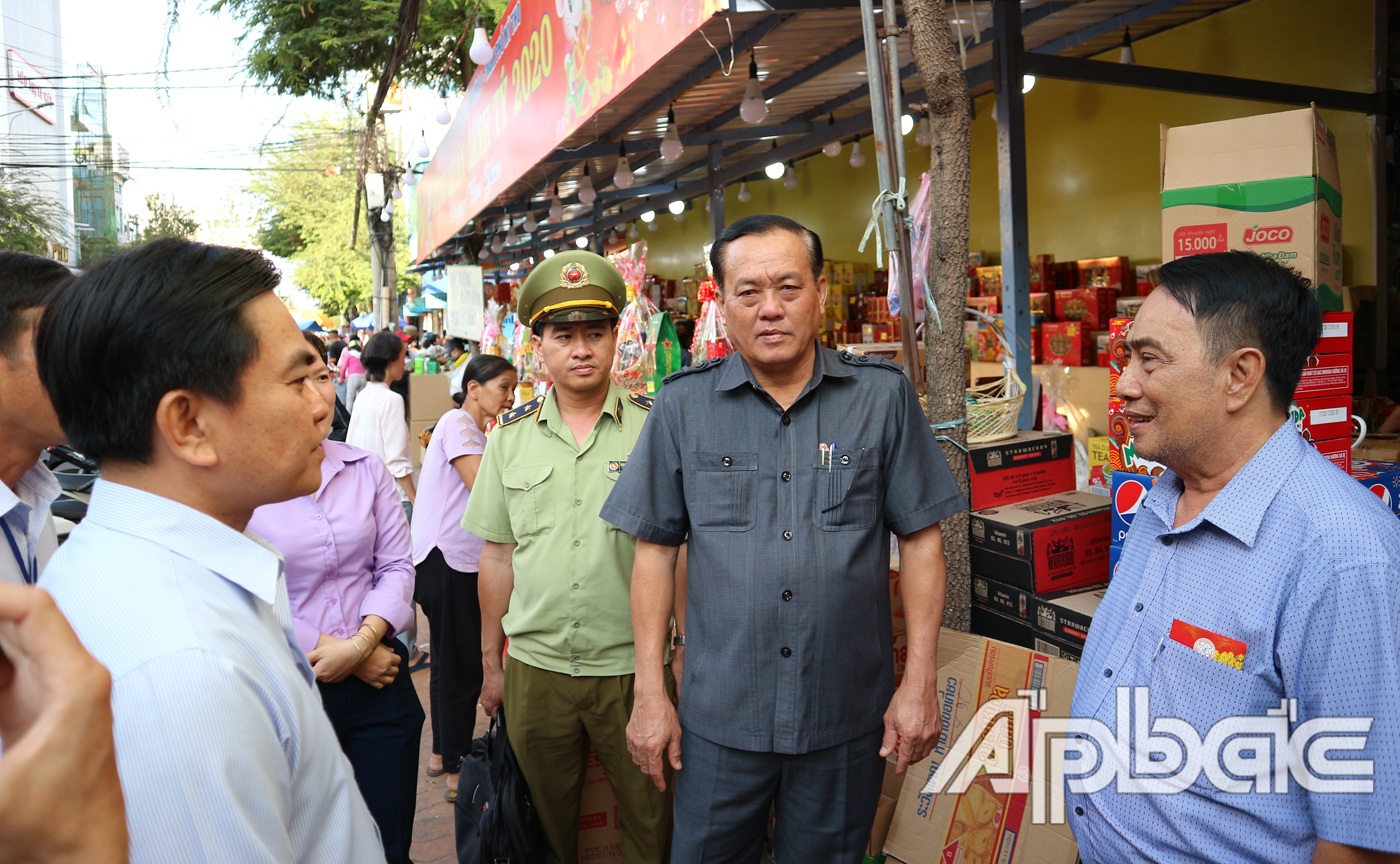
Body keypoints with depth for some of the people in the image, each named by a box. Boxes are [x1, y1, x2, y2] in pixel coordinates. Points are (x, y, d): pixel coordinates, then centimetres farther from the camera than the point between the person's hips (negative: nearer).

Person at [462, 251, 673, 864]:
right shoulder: (510, 437, 3)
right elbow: (497, 556, 8)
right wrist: (491, 663, 11)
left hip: (633, 668, -2)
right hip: (534, 667, 2)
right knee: (547, 812, 18)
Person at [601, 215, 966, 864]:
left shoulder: (884, 396, -3)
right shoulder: (683, 404, -2)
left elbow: (920, 539, 0)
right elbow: (655, 547, 1)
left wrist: (920, 681, -3)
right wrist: (650, 691, -2)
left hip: (848, 716, 0)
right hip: (718, 714, 1)